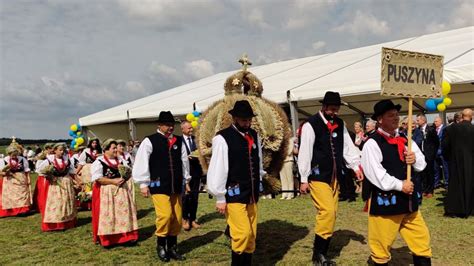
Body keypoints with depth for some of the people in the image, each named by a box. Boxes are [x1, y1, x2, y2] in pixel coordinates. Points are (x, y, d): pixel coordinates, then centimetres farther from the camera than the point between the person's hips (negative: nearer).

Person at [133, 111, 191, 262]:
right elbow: (141, 163, -7)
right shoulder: (150, 141, -6)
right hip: (159, 186, -5)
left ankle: (172, 247, 25)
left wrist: (187, 179, 18)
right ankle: (160, 245, 9)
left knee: (177, 218, 8)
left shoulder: (178, 141, 7)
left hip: (176, 186, 5)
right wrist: (143, 184, -8)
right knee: (165, 215, -15)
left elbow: (184, 161, 14)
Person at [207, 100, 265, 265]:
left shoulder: (254, 136, 7)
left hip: (252, 195, 7)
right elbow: (217, 169, -13)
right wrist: (220, 199, -11)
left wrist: (257, 188, 17)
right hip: (234, 195, -6)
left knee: (252, 236, 12)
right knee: (242, 234, -9)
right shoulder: (223, 138, -13)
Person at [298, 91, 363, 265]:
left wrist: (356, 167, -4)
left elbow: (348, 147, 10)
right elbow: (305, 152, -12)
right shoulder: (311, 125, -11)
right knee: (328, 211, -13)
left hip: (334, 176, 7)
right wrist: (304, 179, -13)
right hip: (318, 177, -7)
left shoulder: (340, 124, 9)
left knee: (331, 213, 9)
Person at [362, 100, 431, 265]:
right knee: (381, 245, 6)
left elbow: (422, 164, 16)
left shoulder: (405, 140, 11)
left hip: (408, 199, 7)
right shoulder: (372, 144, -13)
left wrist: (415, 159, -7)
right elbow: (375, 174, -20)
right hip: (385, 201, -7)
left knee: (421, 241, 13)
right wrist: (400, 185, -17)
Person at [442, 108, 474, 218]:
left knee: (455, 185, 8)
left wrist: (448, 157, 9)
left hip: (455, 161, 1)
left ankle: (453, 209, 10)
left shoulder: (451, 128, -8)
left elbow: (445, 145, -6)